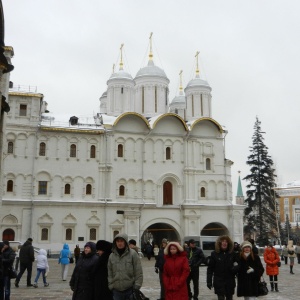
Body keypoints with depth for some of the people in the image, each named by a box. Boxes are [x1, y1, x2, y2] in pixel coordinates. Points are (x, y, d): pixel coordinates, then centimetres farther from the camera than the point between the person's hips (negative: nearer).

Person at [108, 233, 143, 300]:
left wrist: (136, 287, -8)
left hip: (130, 290, -3)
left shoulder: (133, 254, -5)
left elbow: (138, 272, -5)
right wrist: (111, 286, 3)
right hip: (116, 290, 3)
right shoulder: (112, 256, 5)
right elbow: (109, 273, 9)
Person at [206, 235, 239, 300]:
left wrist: (235, 268, -15)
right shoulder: (214, 254, -3)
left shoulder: (232, 254, 2)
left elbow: (238, 265, 10)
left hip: (230, 281, 2)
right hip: (219, 281, -2)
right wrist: (209, 281, -7)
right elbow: (210, 268, -3)